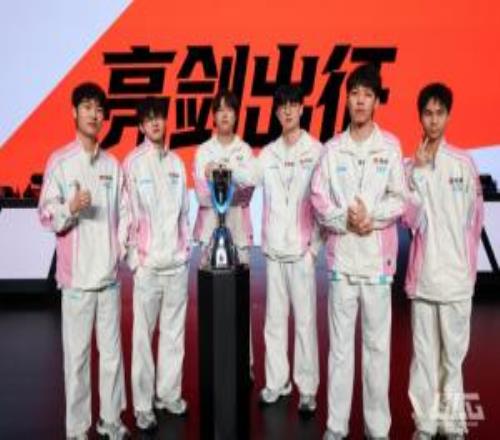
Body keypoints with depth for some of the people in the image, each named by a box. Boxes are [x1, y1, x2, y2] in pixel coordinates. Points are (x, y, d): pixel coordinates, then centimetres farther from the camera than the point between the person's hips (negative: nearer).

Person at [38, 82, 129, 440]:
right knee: (77, 354, 1)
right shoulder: (59, 161, -2)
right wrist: (71, 208, -24)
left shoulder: (112, 164, 10)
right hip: (77, 275, -4)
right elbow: (46, 215, -5)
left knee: (112, 350, 11)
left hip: (110, 274, 4)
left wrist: (121, 249, 3)